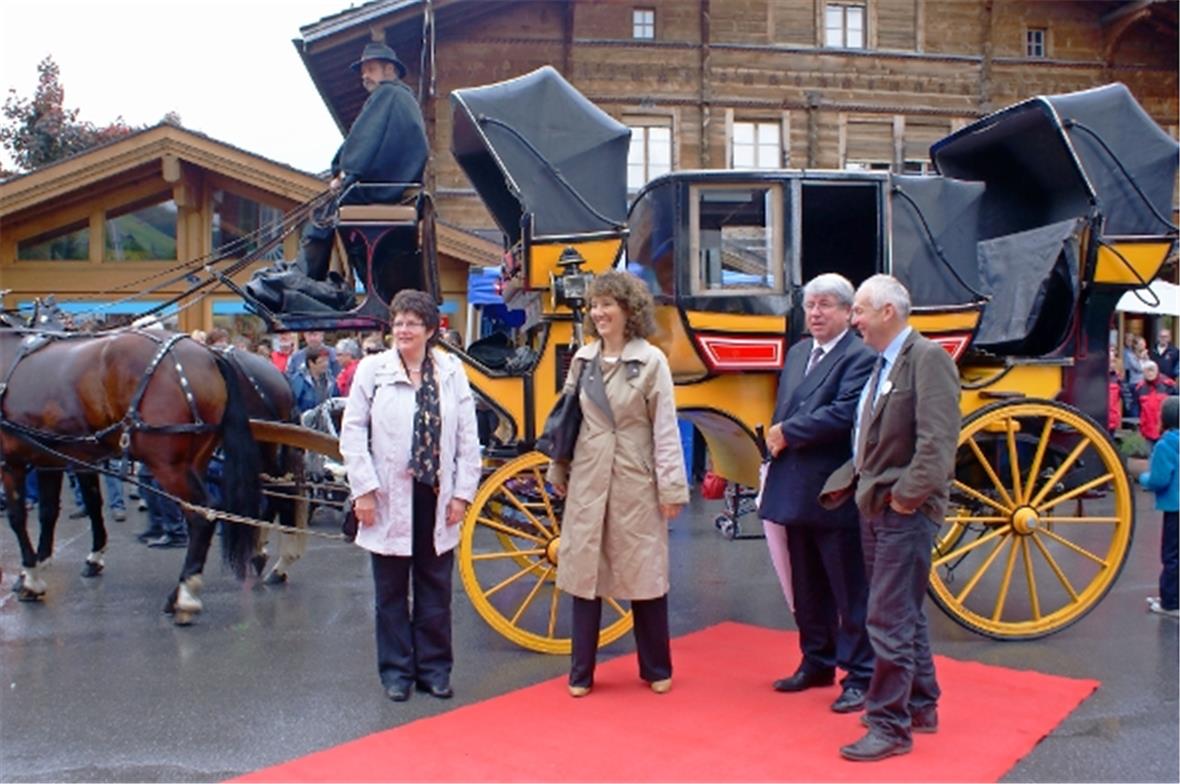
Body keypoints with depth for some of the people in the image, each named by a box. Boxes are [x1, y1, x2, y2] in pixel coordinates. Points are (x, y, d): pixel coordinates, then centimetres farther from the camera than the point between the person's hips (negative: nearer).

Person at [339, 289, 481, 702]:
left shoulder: (452, 371, 3)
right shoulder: (372, 368, -1)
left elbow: (467, 437, 3)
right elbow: (353, 432, -2)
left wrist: (462, 493, -1)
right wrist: (364, 490, -8)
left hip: (436, 496, 1)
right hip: (391, 497, -1)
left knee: (435, 587, 10)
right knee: (391, 590, 9)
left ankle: (434, 667, 23)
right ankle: (396, 670, 22)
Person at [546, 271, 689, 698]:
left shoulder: (651, 361, -7)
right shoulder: (582, 358, 6)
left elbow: (665, 427, -8)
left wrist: (672, 487, -9)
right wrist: (559, 471, 15)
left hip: (635, 481, -4)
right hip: (588, 480, 4)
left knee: (644, 574, 7)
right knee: (583, 573, 7)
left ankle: (656, 668, 24)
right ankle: (581, 671, 18)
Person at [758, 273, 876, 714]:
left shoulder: (860, 357, -11)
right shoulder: (797, 354, 16)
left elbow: (845, 413, -22)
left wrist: (788, 433, -14)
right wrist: (777, 442, 0)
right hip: (796, 492, 8)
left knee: (851, 591, 3)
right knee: (807, 589, 18)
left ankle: (859, 677, 13)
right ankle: (817, 663, 33)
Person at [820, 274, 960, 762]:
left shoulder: (926, 357, -13)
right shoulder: (883, 363, 15)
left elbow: (938, 439, -22)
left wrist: (906, 496, -20)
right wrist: (844, 484, 12)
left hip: (905, 511, -9)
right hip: (874, 507, 9)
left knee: (889, 620, -6)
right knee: (904, 614, 18)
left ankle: (890, 726, 4)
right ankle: (920, 706, 31)